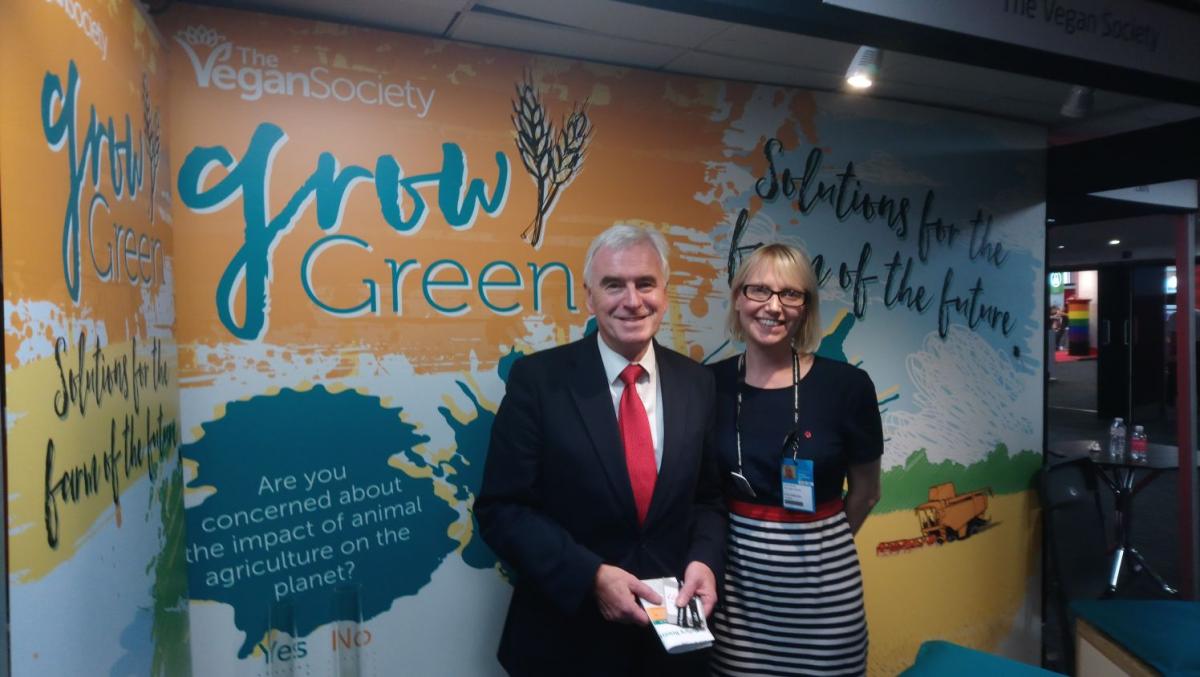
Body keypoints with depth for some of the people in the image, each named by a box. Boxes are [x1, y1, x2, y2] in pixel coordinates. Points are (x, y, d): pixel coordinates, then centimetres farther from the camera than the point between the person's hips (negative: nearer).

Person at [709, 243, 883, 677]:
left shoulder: (847, 385, -10)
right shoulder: (711, 383, -5)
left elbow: (866, 492, 4)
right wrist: (751, 540, 6)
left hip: (821, 578, -1)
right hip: (737, 576, 2)